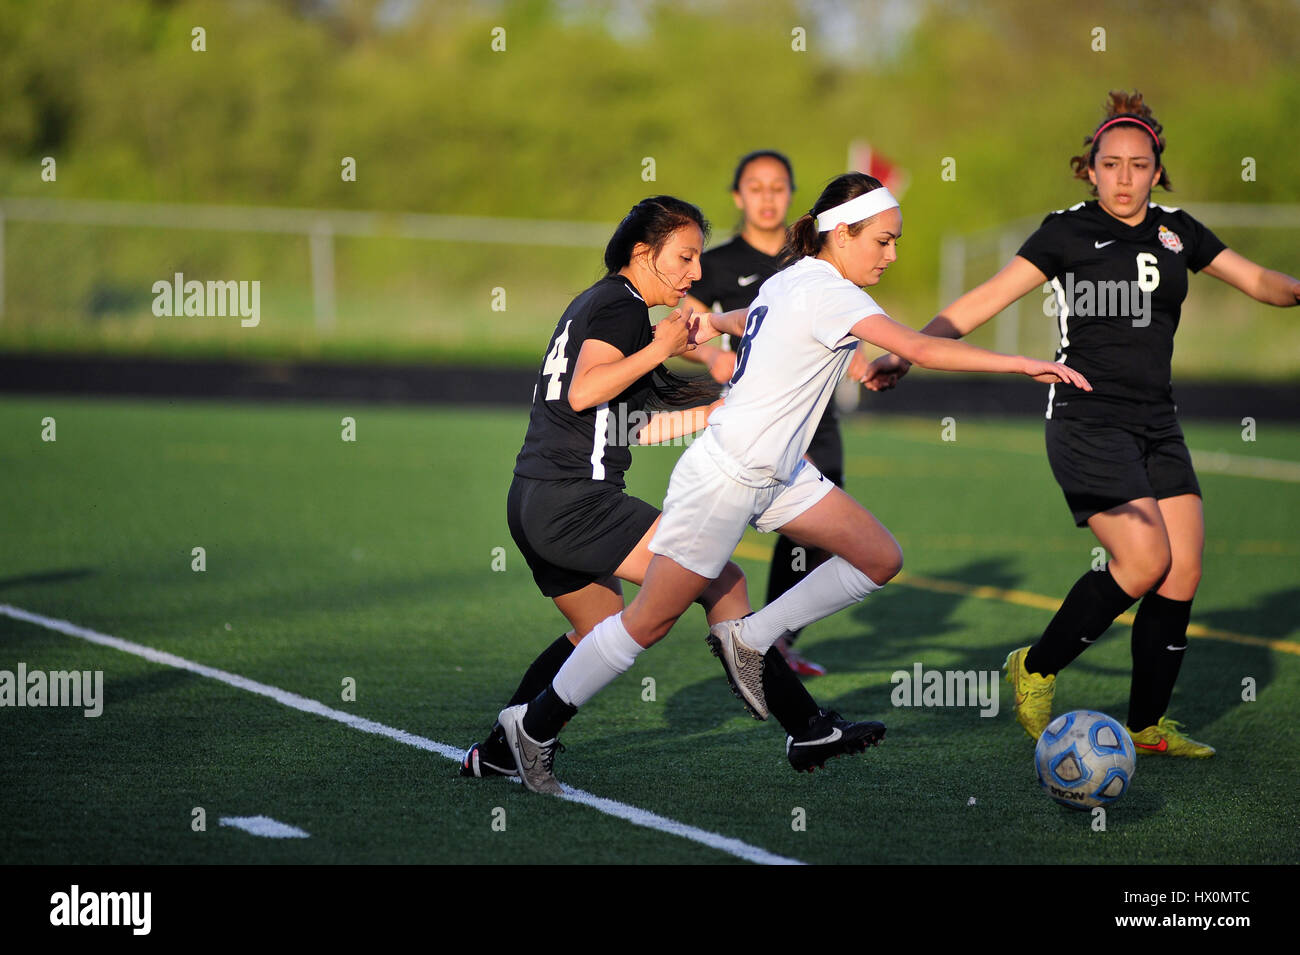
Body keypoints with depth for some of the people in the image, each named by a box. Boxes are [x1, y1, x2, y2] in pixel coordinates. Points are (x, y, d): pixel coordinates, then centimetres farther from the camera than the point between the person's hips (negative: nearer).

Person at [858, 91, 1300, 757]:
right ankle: (1034, 669, 1)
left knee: (1183, 571, -3)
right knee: (1144, 561, -18)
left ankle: (1147, 725, 10)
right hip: (1088, 420, -6)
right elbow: (987, 298, -9)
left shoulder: (1176, 231, 10)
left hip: (1157, 423, 6)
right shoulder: (1067, 231, -4)